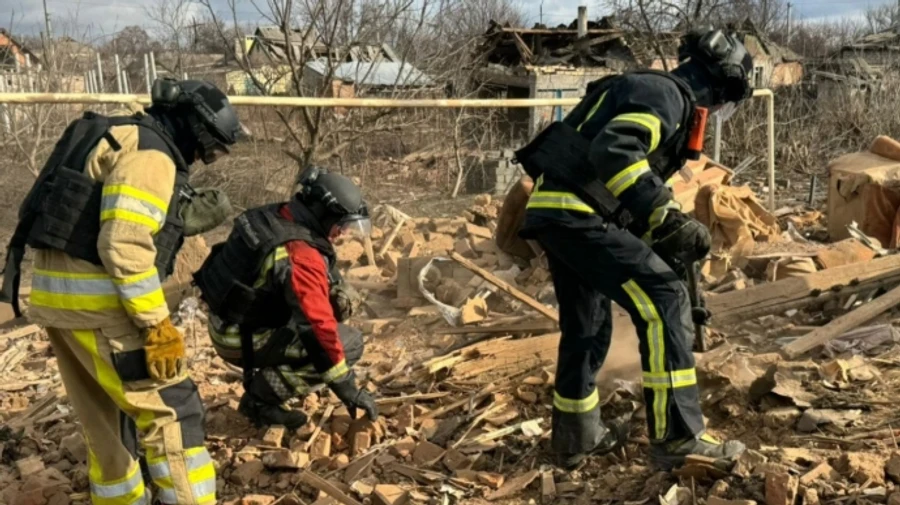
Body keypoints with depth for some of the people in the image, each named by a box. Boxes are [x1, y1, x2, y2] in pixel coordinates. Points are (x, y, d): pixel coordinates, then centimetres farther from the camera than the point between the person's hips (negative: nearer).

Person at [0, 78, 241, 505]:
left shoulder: (119, 141, 20)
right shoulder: (149, 152, -11)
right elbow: (126, 246, -22)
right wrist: (157, 325, -20)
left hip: (57, 294, 10)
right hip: (96, 301, -10)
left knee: (105, 418, 20)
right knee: (171, 410, -3)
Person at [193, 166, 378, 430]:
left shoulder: (274, 218, -1)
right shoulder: (301, 255, -27)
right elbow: (318, 327, -27)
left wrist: (338, 290, 0)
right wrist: (346, 387, -20)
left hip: (230, 322, 9)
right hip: (243, 340, -9)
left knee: (338, 301, 15)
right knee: (349, 343, -12)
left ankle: (263, 375, 15)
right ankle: (261, 396, -5)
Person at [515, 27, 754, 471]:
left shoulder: (660, 96, 24)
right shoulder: (664, 95, -9)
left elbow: (630, 166, 28)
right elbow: (612, 152, -27)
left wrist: (665, 233, 22)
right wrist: (668, 217, -28)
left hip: (557, 211, 11)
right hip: (575, 213, -11)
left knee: (587, 326, 19)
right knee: (663, 299, -12)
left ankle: (576, 436, 32)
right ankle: (678, 437, -9)